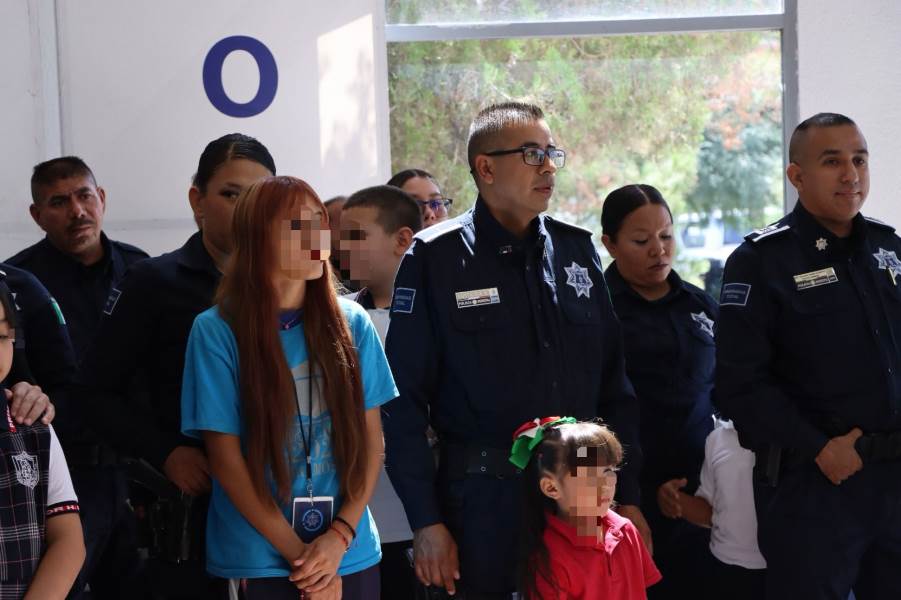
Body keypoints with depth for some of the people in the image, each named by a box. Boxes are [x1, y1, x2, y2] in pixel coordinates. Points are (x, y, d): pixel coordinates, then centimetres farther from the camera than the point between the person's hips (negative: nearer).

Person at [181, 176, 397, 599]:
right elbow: (225, 457, -8)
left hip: (353, 556, 3)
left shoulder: (351, 323, 3)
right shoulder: (217, 330, -6)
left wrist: (339, 537, -9)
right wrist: (297, 552, -11)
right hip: (259, 561, -3)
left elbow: (370, 440, 3)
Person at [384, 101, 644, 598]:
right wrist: (426, 522, -11)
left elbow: (614, 383, 9)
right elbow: (404, 400, -8)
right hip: (482, 500, -4)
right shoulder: (436, 259, -7)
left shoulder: (577, 250, 7)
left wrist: (628, 496, 6)